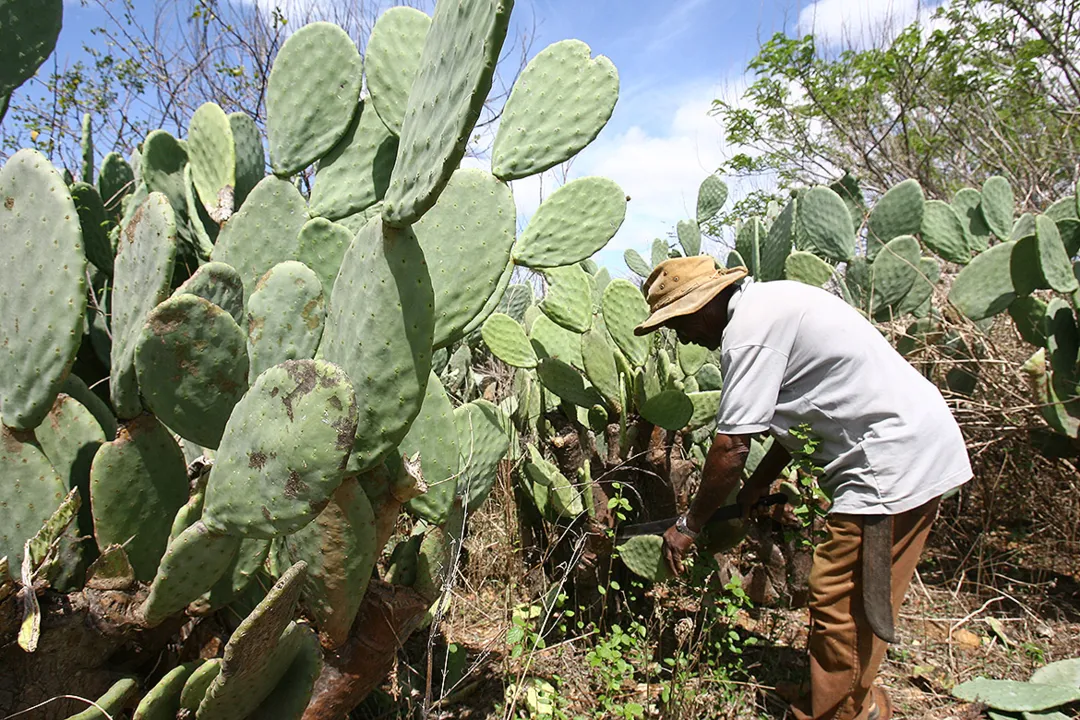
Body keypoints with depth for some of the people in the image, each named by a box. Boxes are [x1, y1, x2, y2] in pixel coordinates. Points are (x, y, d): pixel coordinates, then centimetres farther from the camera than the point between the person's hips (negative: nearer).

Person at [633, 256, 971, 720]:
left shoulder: (749, 329, -18)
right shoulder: (769, 302, 13)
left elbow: (731, 446, -18)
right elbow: (801, 411, 18)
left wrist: (689, 525, -5)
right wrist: (754, 490, 17)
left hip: (894, 461, -10)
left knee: (840, 607, -2)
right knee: (862, 605, 17)